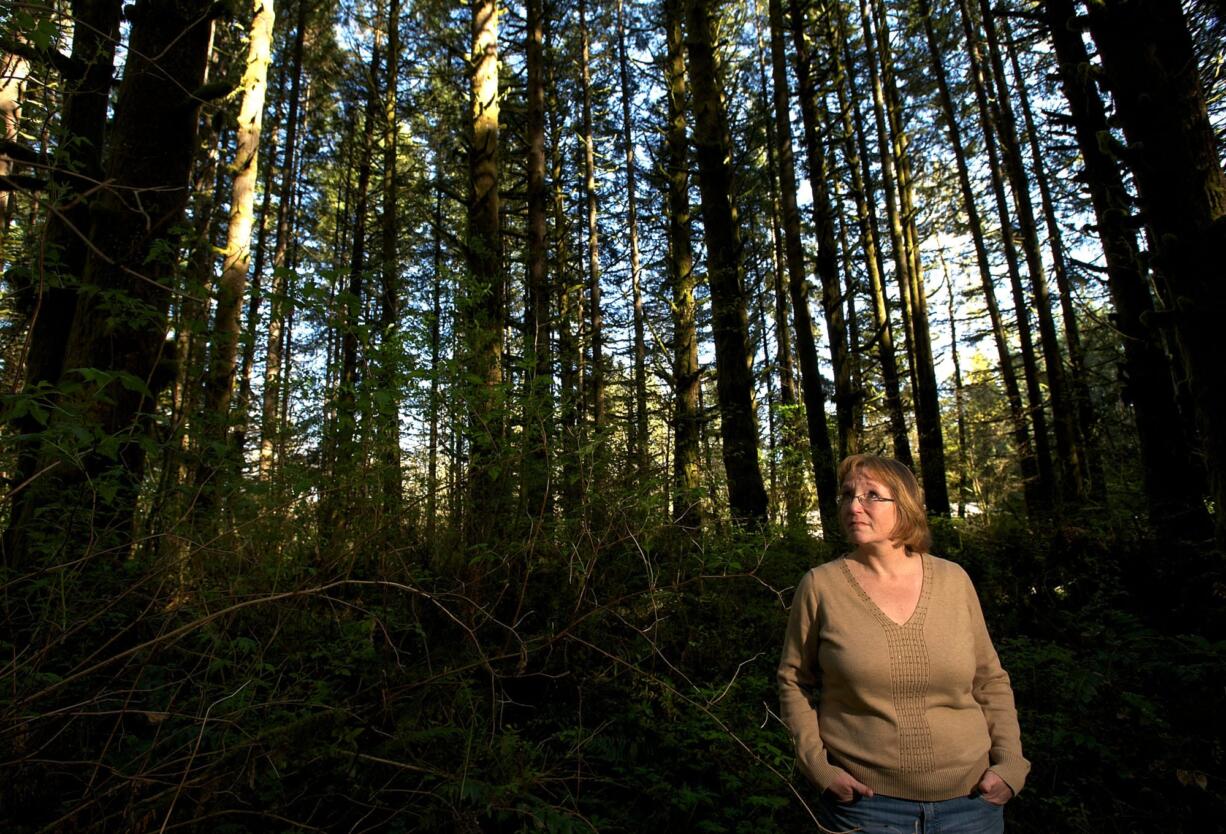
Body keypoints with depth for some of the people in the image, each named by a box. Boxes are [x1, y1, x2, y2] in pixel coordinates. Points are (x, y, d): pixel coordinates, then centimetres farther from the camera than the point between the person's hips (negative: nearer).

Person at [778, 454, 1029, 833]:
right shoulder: (819, 585, -10)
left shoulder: (954, 580, -2)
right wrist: (818, 765, -9)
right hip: (863, 800, -2)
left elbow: (990, 680, 7)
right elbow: (794, 681, -1)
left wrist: (1010, 762, -1)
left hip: (970, 799, 3)